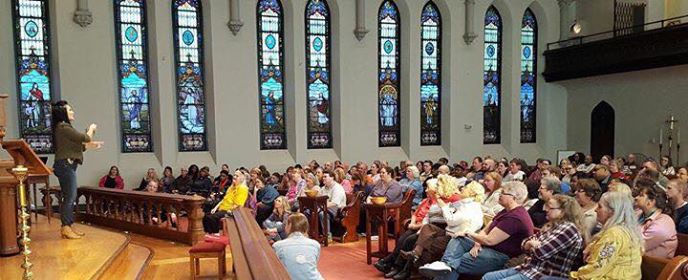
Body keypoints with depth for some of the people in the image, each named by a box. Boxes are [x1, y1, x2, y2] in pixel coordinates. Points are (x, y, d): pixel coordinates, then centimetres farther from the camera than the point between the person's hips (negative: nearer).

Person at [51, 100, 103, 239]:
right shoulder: (64, 127, -15)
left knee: (71, 197, 14)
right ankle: (65, 228, -1)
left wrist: (93, 145, 24)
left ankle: (68, 226, 20)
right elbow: (85, 138, -13)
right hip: (66, 165, -11)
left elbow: (78, 144, 22)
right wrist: (91, 128, 5)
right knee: (69, 197, -6)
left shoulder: (62, 127, 18)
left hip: (67, 165, 11)